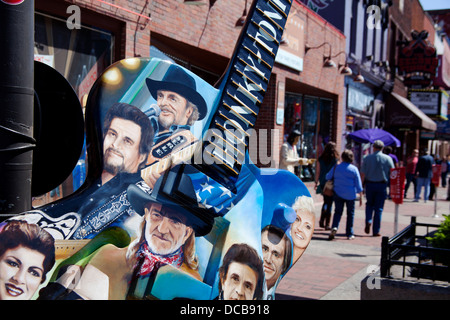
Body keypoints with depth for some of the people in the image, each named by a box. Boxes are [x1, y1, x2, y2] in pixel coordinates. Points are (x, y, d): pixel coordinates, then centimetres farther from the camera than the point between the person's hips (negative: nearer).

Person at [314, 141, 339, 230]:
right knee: (329, 204, 4)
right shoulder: (335, 159, -9)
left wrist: (316, 182, 11)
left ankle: (322, 221, 11)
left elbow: (318, 172, 3)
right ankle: (327, 224, 5)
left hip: (323, 183, 3)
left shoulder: (320, 159, 1)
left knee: (326, 202, 19)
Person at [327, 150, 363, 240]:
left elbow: (328, 177, 11)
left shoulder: (336, 167, -1)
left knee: (338, 211, 6)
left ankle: (334, 227, -19)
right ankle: (349, 234, 13)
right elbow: (358, 184, -3)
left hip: (338, 193, 1)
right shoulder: (354, 169, -4)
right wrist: (360, 196, 3)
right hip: (350, 195, -1)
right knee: (350, 213, 9)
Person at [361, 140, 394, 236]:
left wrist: (361, 185, 1)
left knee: (369, 204, 20)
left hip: (369, 184, 1)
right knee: (379, 208, 5)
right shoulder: (388, 158, -1)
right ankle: (376, 231, 7)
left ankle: (368, 221, -4)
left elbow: (363, 174, -5)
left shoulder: (366, 158, -2)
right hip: (381, 185, 0)